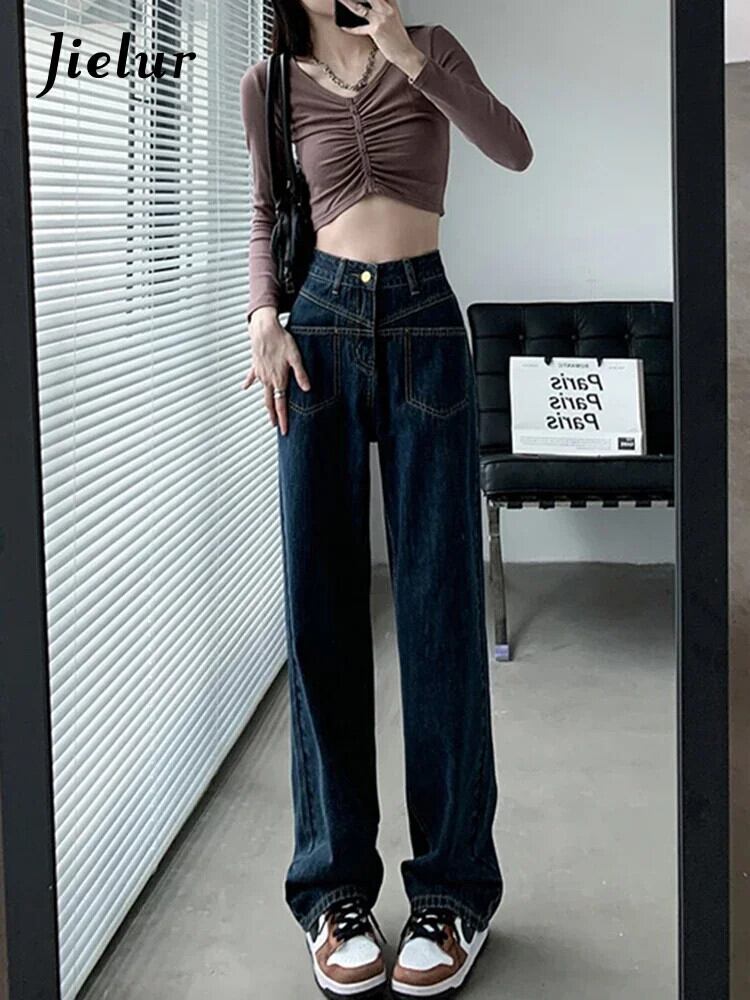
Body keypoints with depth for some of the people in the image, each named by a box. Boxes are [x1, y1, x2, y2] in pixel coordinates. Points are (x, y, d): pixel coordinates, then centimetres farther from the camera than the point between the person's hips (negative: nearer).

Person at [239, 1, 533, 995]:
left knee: (438, 605, -3)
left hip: (425, 326, -1)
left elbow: (514, 149, -5)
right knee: (321, 607, -1)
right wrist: (264, 317, 1)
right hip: (322, 328, 2)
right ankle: (336, 886, 9)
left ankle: (453, 887, 7)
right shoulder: (272, 83, 11)